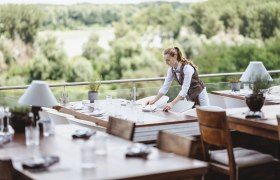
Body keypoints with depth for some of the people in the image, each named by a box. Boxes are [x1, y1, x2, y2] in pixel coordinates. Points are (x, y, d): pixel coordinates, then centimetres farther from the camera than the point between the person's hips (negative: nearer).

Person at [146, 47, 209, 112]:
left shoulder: (187, 68, -30)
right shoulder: (171, 69, -8)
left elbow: (185, 89, -34)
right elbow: (165, 87, -4)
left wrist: (172, 103, -42)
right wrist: (154, 100, -13)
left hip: (199, 95, -6)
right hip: (188, 96, 6)